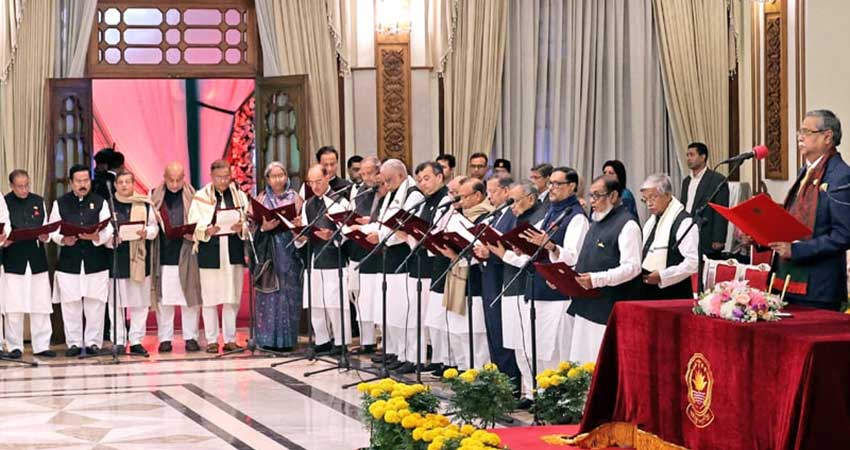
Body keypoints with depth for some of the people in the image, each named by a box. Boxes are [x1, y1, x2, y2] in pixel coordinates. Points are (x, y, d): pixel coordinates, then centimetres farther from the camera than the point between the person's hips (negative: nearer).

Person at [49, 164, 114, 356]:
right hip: (69, 260, 0)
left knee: (95, 304, 1)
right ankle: (73, 342, 11)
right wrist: (63, 240, -14)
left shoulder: (100, 202, 7)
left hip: (96, 260, 0)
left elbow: (108, 230, -1)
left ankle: (93, 342, 10)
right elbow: (53, 230, 5)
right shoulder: (60, 203, 8)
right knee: (71, 304, 2)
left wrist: (96, 237, -20)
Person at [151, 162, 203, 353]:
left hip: (185, 256, -1)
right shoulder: (155, 196, 7)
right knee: (163, 298, 3)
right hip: (163, 255, 1)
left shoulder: (192, 197, 3)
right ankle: (165, 338, 10)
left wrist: (192, 234, -14)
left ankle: (190, 337, 10)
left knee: (190, 297, 2)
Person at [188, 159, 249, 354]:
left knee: (232, 298, 3)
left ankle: (230, 339, 10)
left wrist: (241, 228, -14)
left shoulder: (240, 196, 9)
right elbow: (193, 225, -2)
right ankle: (212, 340, 6)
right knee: (210, 298, 0)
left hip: (233, 252, 2)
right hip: (209, 253, -2)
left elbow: (249, 223, 7)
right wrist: (207, 231, -20)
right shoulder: (201, 197, 2)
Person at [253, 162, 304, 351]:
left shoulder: (294, 198, 10)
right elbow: (253, 224, 3)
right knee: (269, 293, -3)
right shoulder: (261, 198, 10)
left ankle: (287, 339, 2)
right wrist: (264, 227, -17)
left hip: (290, 250, 0)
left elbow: (302, 222, 5)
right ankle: (268, 339, 0)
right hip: (269, 249, 0)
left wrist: (299, 224, -17)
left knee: (289, 292, -2)